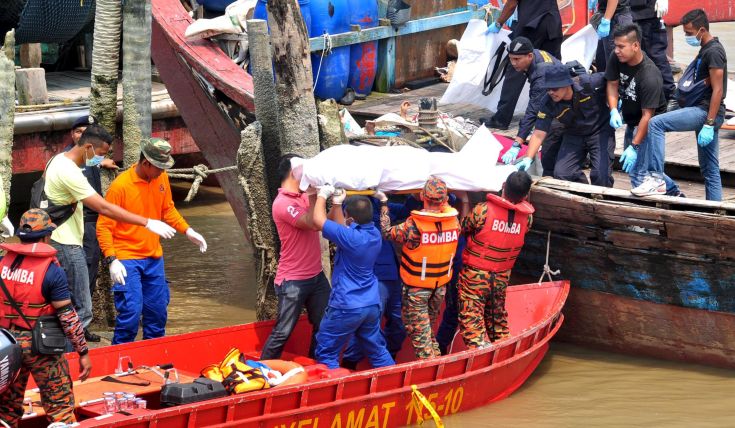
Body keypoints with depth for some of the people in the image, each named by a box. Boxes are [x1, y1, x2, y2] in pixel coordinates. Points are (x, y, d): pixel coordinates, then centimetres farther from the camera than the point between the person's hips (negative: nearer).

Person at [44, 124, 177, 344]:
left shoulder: (58, 160, 11)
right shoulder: (69, 173, -22)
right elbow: (104, 208, -26)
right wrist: (147, 223, -25)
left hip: (56, 242, 11)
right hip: (66, 246, -11)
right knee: (81, 311, -10)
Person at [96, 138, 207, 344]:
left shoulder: (161, 179, 1)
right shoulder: (120, 186, -17)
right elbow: (104, 227, -14)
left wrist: (187, 230, 5)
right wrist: (112, 260, -23)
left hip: (154, 258, 6)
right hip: (127, 260, -6)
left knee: (158, 310, 12)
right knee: (131, 311, -12)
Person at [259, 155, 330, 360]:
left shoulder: (304, 197, 9)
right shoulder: (282, 203, -15)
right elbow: (311, 223, -25)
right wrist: (315, 194, -17)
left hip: (316, 276, 8)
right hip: (293, 281, -8)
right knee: (282, 332, -4)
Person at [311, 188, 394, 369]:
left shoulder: (352, 238, -23)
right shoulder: (374, 234, 1)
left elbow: (319, 220, -18)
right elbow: (341, 227, 17)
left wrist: (322, 195, -4)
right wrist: (337, 202, 12)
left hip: (346, 307, -8)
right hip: (372, 305, 8)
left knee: (326, 354, 4)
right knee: (377, 350, 18)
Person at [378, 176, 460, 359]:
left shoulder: (414, 225, -26)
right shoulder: (454, 221, -13)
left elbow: (387, 232, -14)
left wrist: (384, 204, -5)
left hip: (416, 286, -5)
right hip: (440, 285, 5)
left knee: (417, 328, 7)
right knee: (428, 325, 23)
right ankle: (436, 357, 27)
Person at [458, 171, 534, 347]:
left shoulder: (483, 210, -22)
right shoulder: (527, 217, -11)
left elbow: (463, 228, -7)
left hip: (475, 275, -4)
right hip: (502, 277, 4)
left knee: (471, 319, -1)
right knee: (498, 316, 22)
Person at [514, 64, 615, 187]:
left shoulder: (588, 84, -29)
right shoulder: (548, 103, -21)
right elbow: (539, 134, -22)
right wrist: (528, 158, -34)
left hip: (600, 131, -3)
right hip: (573, 135, 3)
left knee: (601, 175, -20)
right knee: (561, 174, -9)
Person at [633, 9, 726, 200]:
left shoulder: (713, 52, -13)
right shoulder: (705, 49, 18)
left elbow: (717, 90, -19)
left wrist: (709, 124, -23)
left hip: (706, 111, -10)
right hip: (702, 111, 10)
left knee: (656, 124, -20)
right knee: (709, 169, 10)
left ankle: (656, 178, -23)